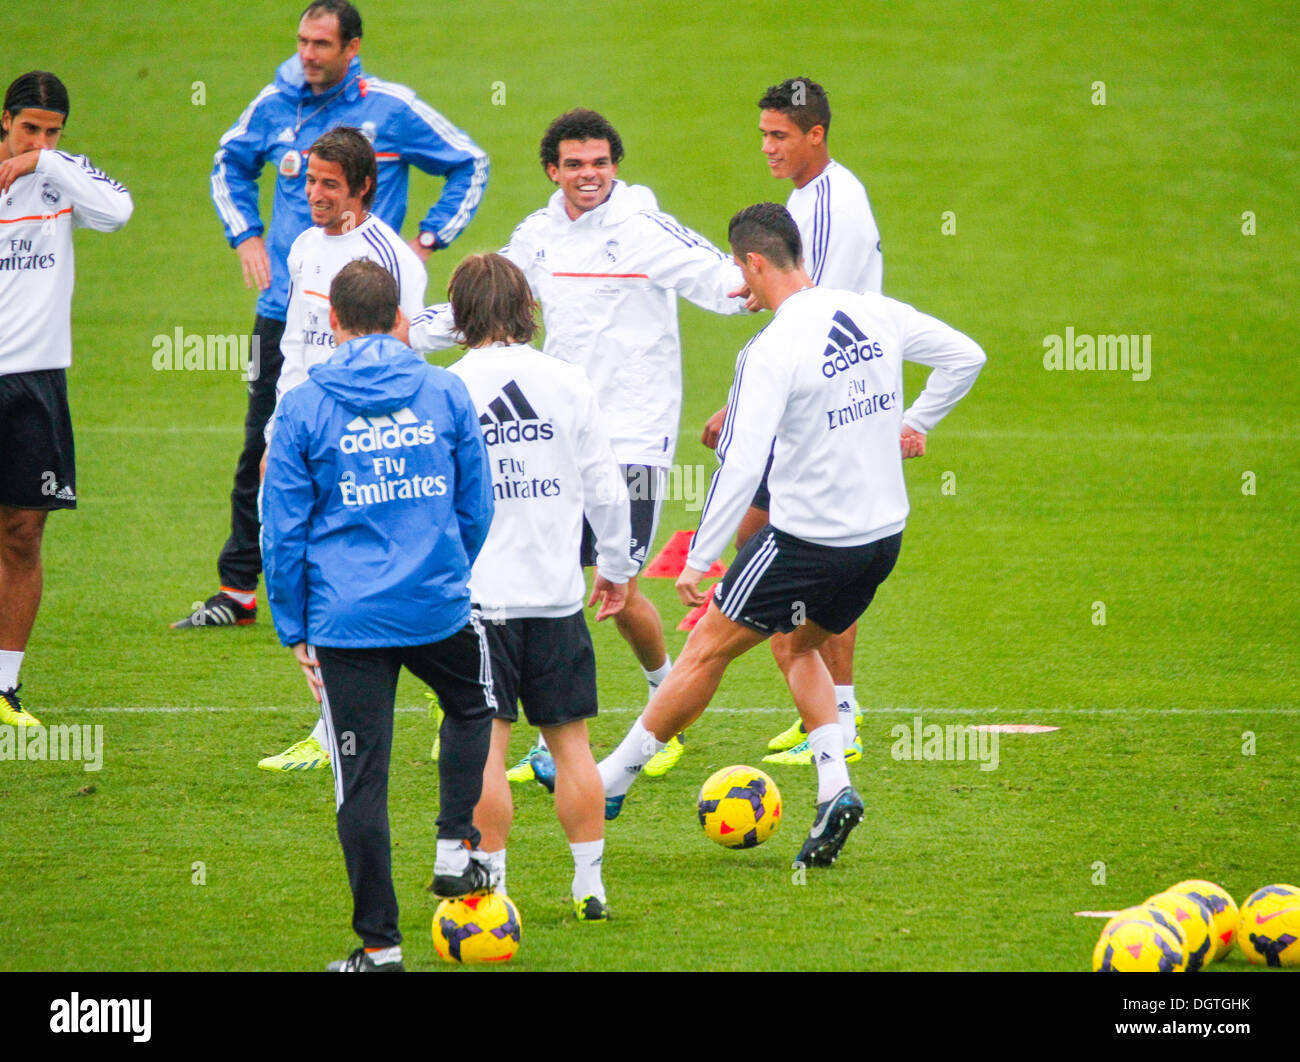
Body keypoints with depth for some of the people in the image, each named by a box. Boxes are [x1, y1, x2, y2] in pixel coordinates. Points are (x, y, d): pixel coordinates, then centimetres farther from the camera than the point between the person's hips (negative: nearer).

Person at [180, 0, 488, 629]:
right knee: (261, 453, 4)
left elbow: (470, 166, 7)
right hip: (284, 310, 4)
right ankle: (237, 593, 10)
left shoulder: (391, 110, -4)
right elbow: (230, 164, 28)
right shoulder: (274, 106, 6)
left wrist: (426, 240, 1)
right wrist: (245, 235, 15)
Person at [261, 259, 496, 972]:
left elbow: (283, 531, -1)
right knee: (473, 704, 32)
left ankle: (379, 943, 6)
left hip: (346, 620, -2)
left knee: (361, 780, 4)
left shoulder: (303, 409, -4)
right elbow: (476, 507, 9)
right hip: (438, 606, 2)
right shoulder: (445, 394, 1)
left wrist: (295, 628, 8)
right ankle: (456, 847, 20)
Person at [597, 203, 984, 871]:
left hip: (808, 537, -7)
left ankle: (612, 781, 19)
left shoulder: (771, 352, -20)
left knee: (707, 651, 9)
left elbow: (741, 464, -25)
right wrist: (913, 423, 23)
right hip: (884, 534, 7)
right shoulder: (877, 315, 0)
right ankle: (834, 790, 10)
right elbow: (966, 357, 13)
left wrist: (698, 560, -19)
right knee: (796, 647, 27)